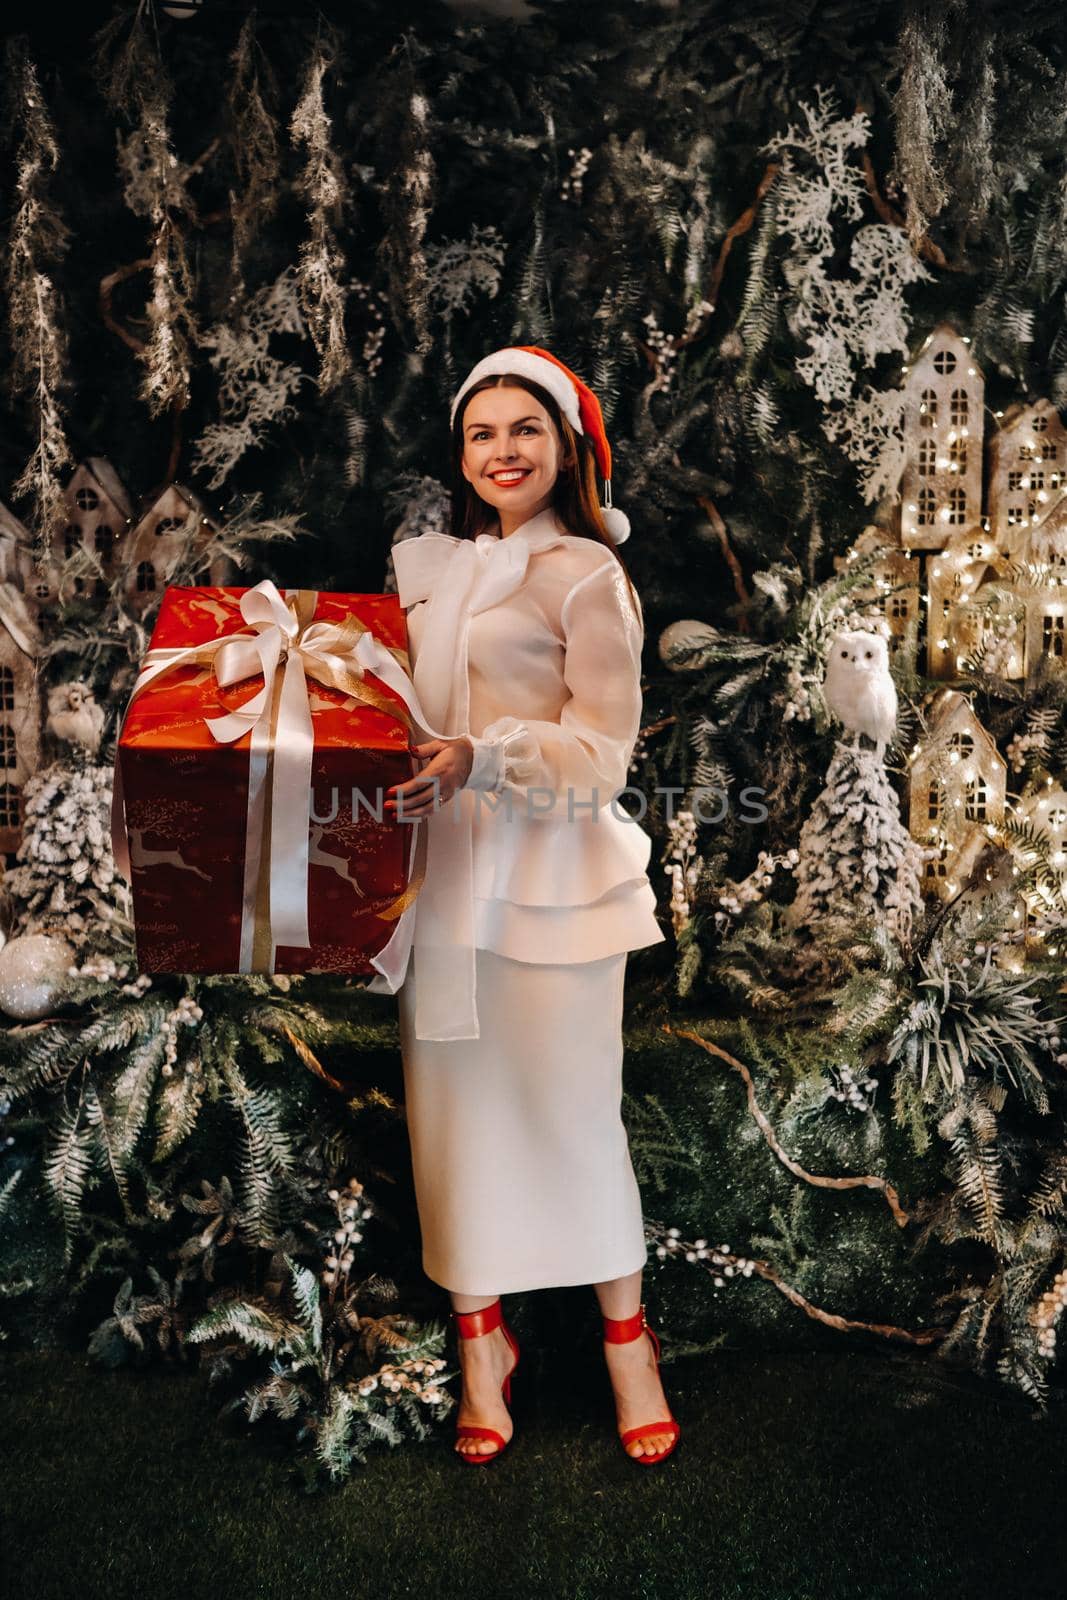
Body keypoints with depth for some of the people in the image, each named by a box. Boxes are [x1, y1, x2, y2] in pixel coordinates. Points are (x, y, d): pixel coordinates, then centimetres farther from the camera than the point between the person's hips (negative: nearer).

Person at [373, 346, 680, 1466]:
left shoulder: (587, 578, -4)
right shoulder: (424, 568, 14)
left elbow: (600, 755, -11)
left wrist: (481, 757, -24)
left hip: (550, 879, -5)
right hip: (441, 872, 5)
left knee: (573, 1111, 2)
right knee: (452, 1110, 8)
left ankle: (626, 1339, 23)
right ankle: (480, 1342, 23)